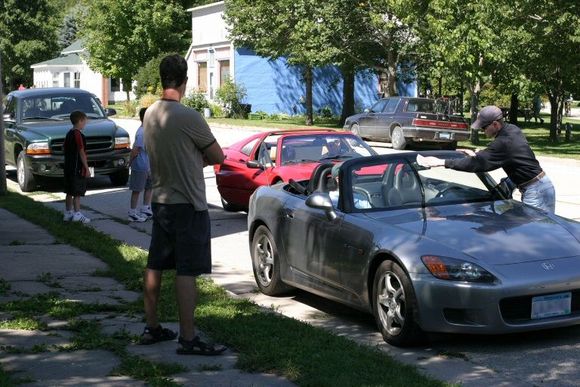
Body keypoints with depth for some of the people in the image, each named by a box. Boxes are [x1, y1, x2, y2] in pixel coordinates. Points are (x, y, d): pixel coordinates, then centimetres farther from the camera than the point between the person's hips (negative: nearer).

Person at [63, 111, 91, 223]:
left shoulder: (69, 134, 12)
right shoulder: (78, 134, -15)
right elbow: (81, 152, -18)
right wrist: (87, 168, -14)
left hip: (68, 167, 9)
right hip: (77, 168, -9)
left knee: (69, 192, 13)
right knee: (77, 193, -4)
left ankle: (68, 213, 18)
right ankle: (77, 214, -2)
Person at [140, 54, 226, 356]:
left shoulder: (150, 114, 5)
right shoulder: (188, 117, -18)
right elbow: (217, 157, -8)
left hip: (160, 200, 8)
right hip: (187, 204, -8)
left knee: (155, 266, 13)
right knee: (187, 272, -5)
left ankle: (151, 327, 23)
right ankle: (188, 339, -2)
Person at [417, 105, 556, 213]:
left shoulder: (503, 143, -23)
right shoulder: (513, 129, 7)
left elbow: (478, 164, -25)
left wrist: (442, 162, -25)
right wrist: (477, 156, 11)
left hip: (536, 191, -10)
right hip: (541, 185, 10)